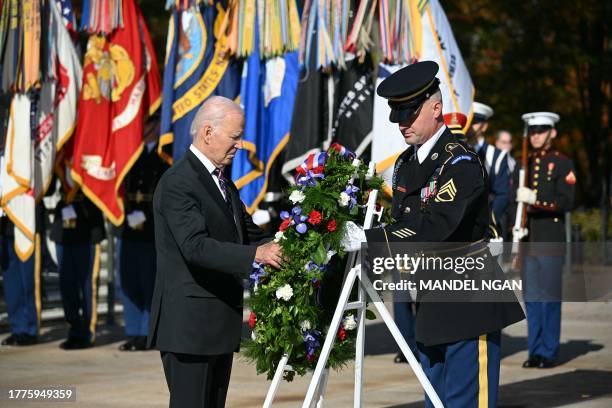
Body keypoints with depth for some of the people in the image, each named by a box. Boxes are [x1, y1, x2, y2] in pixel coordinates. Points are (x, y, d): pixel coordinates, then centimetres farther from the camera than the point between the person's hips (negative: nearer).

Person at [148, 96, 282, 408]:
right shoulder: (177, 183, -15)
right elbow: (195, 247, -26)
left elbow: (249, 233, 16)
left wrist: (279, 246, -4)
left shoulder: (223, 183, 16)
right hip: (189, 324, -9)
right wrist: (255, 254, -33)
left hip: (220, 323, 9)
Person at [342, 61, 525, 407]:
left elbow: (433, 227, -28)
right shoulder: (406, 163, 12)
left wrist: (369, 239, -31)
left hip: (468, 306, -9)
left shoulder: (461, 163, -16)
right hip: (431, 308, 9)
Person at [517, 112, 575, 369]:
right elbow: (514, 197, 18)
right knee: (531, 297, 6)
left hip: (552, 241, -5)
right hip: (527, 239, 5)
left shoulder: (562, 164, -1)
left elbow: (567, 202, -10)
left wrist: (536, 199, -22)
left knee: (549, 297, -3)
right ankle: (535, 351, 11)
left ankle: (549, 353, 2)